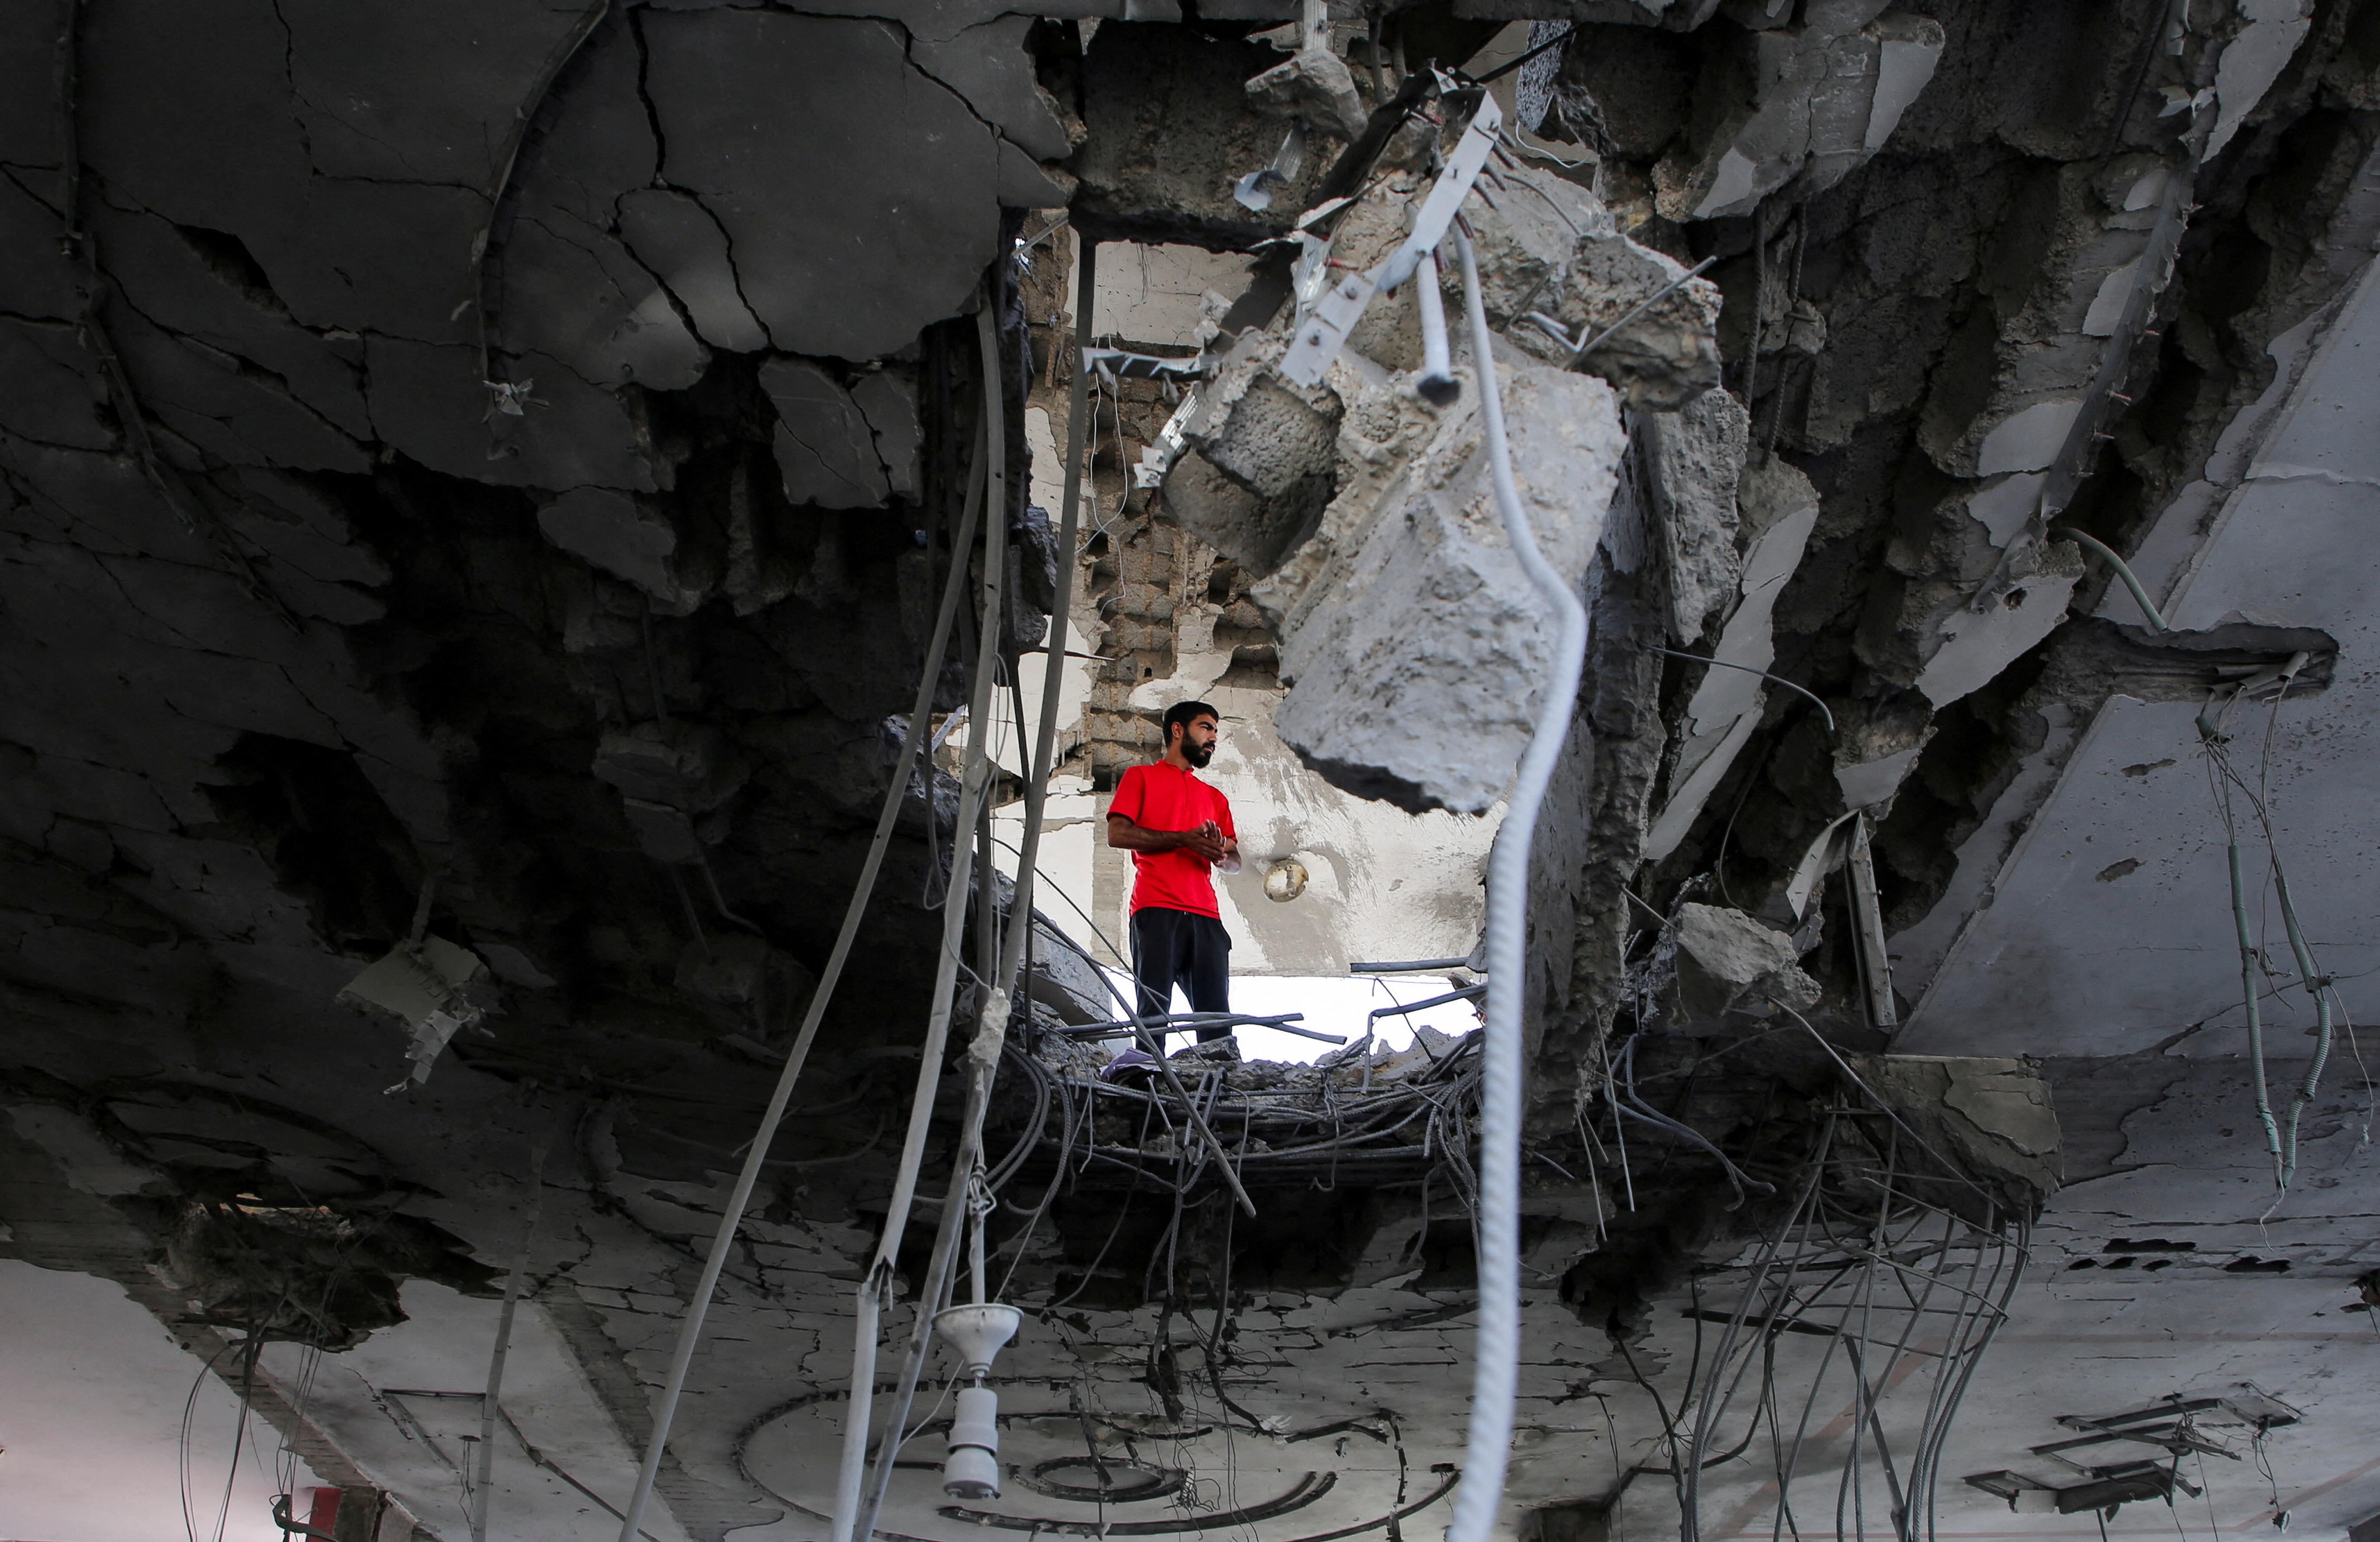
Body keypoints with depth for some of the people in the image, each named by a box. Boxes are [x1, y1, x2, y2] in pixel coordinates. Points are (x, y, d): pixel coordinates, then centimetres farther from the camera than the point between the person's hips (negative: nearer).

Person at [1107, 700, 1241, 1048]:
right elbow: (1117, 834, 1)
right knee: (1154, 1013, -14)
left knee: (1216, 1017, -7)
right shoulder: (1141, 777, 16)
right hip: (1156, 911, -5)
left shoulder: (1215, 798, 31)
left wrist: (1219, 850, -3)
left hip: (1205, 915, 5)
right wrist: (1185, 840, -7)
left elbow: (1235, 862, 23)